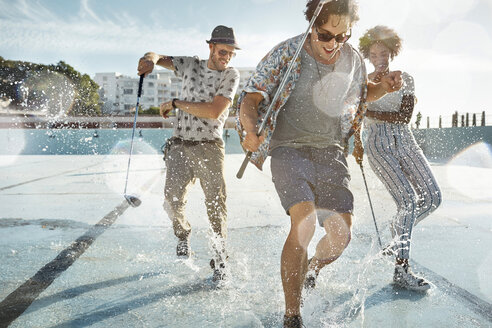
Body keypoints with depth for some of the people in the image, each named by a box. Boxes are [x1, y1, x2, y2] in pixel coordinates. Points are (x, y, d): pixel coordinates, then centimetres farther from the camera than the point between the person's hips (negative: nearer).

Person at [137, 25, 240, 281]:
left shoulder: (231, 75, 0)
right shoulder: (191, 65, 10)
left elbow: (214, 111, -13)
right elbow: (158, 57, 18)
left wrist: (176, 103, -8)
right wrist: (150, 59, -8)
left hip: (209, 147, -2)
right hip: (180, 145, 2)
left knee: (216, 204, -9)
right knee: (173, 198, -11)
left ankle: (219, 258, 7)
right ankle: (182, 234, 20)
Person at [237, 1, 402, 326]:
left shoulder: (353, 59, 4)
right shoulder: (286, 54, -10)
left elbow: (361, 93, 24)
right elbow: (251, 97, -12)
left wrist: (384, 87, 2)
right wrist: (250, 131, -32)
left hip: (331, 152, 5)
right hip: (290, 149, -4)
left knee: (341, 234, -2)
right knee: (305, 223, -25)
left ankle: (309, 275, 34)